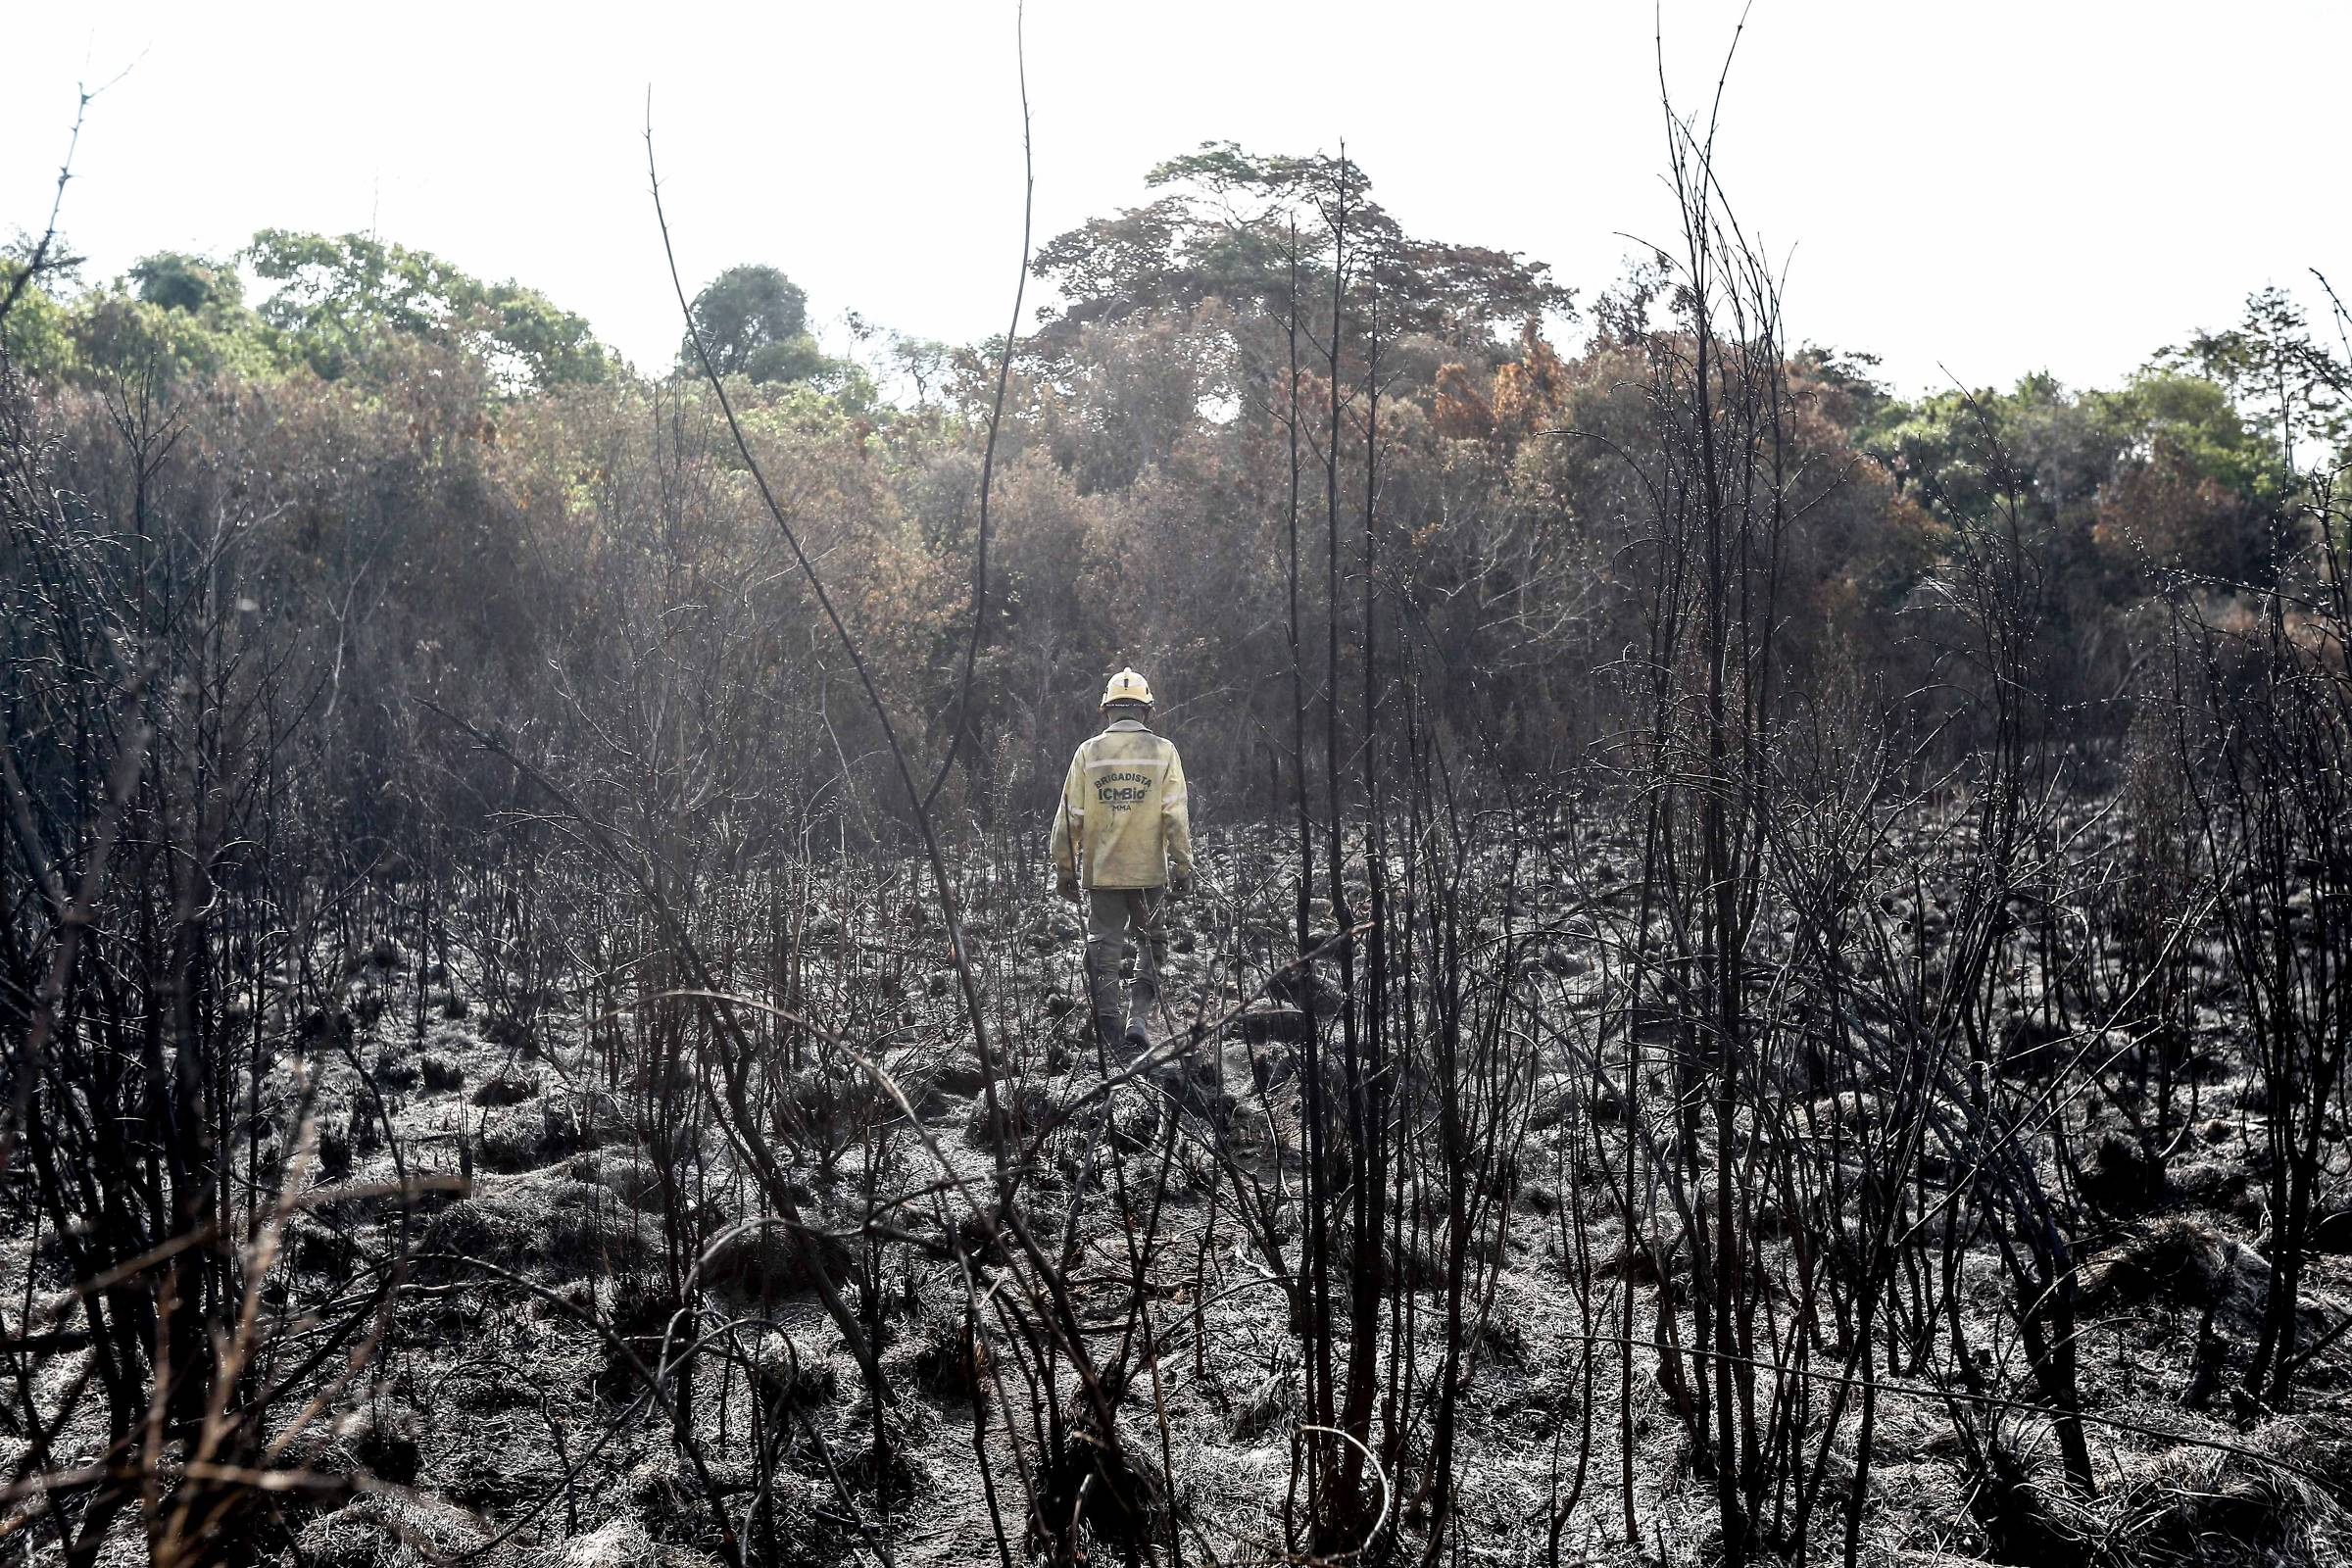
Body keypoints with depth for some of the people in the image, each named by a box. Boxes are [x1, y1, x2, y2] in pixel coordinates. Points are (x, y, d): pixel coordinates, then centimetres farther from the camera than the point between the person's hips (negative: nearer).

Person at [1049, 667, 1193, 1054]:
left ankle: (1108, 1028, 7)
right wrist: (1183, 868, 0)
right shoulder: (1163, 751, -2)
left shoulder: (1088, 752, 0)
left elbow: (1069, 818, 0)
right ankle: (1139, 1018, 4)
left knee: (1103, 948, 8)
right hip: (1149, 871, 0)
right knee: (1151, 943, 16)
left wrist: (1064, 870, 9)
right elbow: (1176, 816, -6)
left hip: (1099, 872, 0)